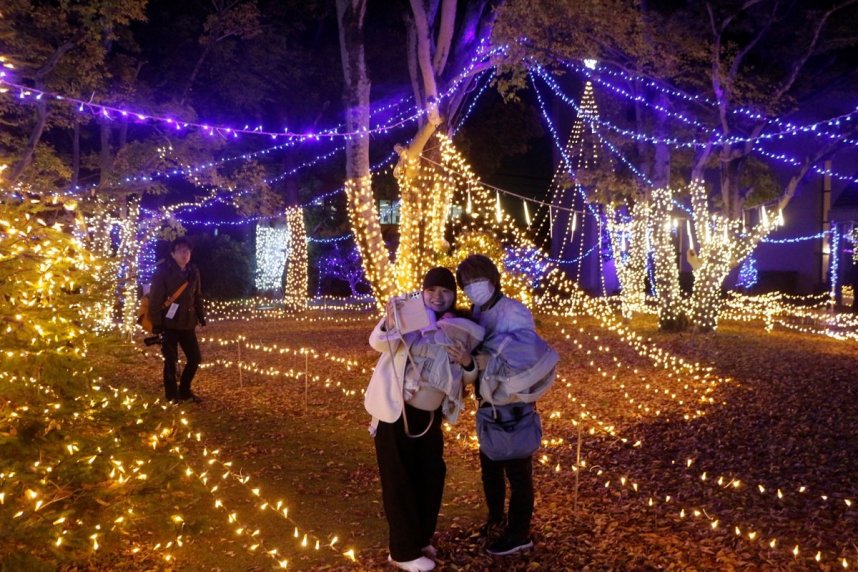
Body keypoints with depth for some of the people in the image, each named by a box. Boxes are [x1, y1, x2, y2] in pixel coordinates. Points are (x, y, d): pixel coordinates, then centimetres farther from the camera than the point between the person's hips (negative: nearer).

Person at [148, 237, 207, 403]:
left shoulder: (193, 271, 7)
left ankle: (184, 391, 26)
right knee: (171, 361, 1)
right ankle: (172, 396, 15)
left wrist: (201, 316, 10)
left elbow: (197, 296, 16)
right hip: (169, 324, -6)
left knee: (195, 358, 8)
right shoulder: (163, 271, -12)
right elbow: (155, 298, -14)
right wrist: (156, 323, -17)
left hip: (187, 323, 6)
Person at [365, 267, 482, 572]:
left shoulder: (460, 329, 3)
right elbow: (377, 343, -26)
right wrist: (389, 323, -47)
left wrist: (467, 362, -12)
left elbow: (468, 378, 10)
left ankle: (420, 540, 36)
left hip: (430, 415, 6)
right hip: (396, 411, -6)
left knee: (431, 476, 16)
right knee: (400, 481, 2)